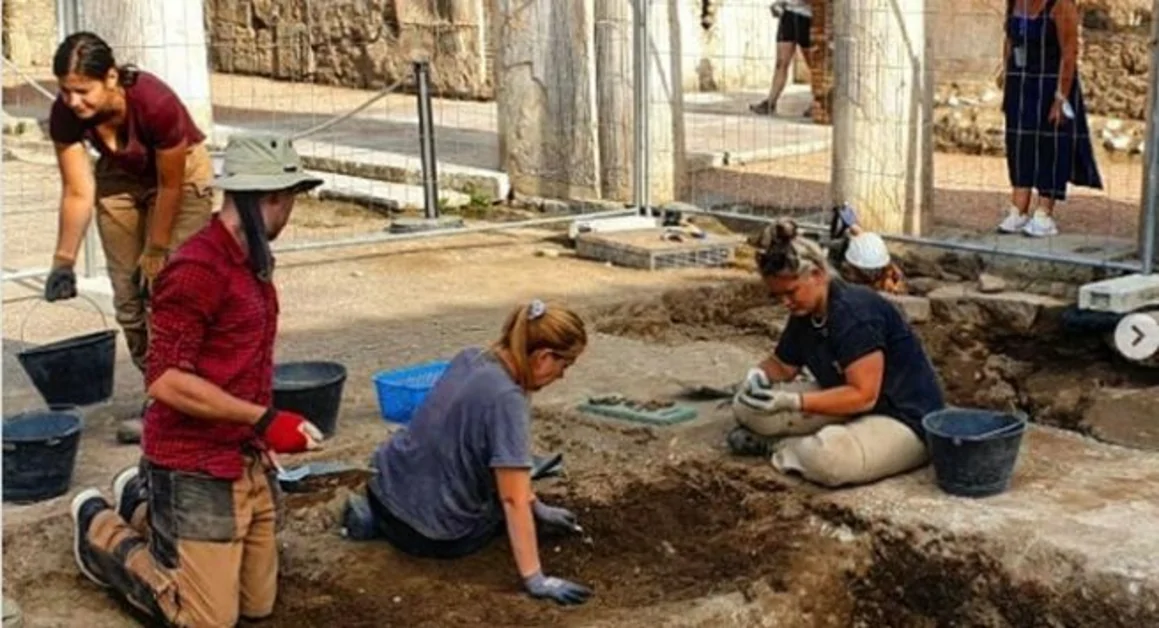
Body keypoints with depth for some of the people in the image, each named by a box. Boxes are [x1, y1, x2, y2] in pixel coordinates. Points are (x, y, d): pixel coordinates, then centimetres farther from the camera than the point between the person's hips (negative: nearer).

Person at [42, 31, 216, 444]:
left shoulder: (156, 103, -37)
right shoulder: (65, 115, -25)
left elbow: (170, 185, -24)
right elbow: (77, 192, -17)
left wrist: (157, 250, -15)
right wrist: (64, 262, -19)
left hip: (181, 174, -5)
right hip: (120, 178, 5)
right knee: (128, 294, 3)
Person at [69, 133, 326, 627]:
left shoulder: (251, 262, 10)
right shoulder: (197, 269, -19)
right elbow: (166, 381, -23)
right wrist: (265, 420, -24)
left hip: (249, 462, 9)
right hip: (195, 469, -9)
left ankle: (142, 505, 28)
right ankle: (100, 528, 16)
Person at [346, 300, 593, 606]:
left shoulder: (469, 358, -1)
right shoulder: (507, 400, -27)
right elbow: (513, 499, -29)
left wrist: (536, 506, 14)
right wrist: (535, 580, -27)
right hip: (435, 534, -8)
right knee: (505, 505, 25)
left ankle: (380, 515, 21)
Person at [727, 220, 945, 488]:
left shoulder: (855, 313, -25)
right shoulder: (805, 312, 1)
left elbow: (863, 396, -29)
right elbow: (783, 366, 15)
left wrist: (792, 402, -32)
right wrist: (759, 374, -9)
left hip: (903, 420, -8)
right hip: (848, 406, 8)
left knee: (827, 458, -37)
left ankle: (777, 446, -10)